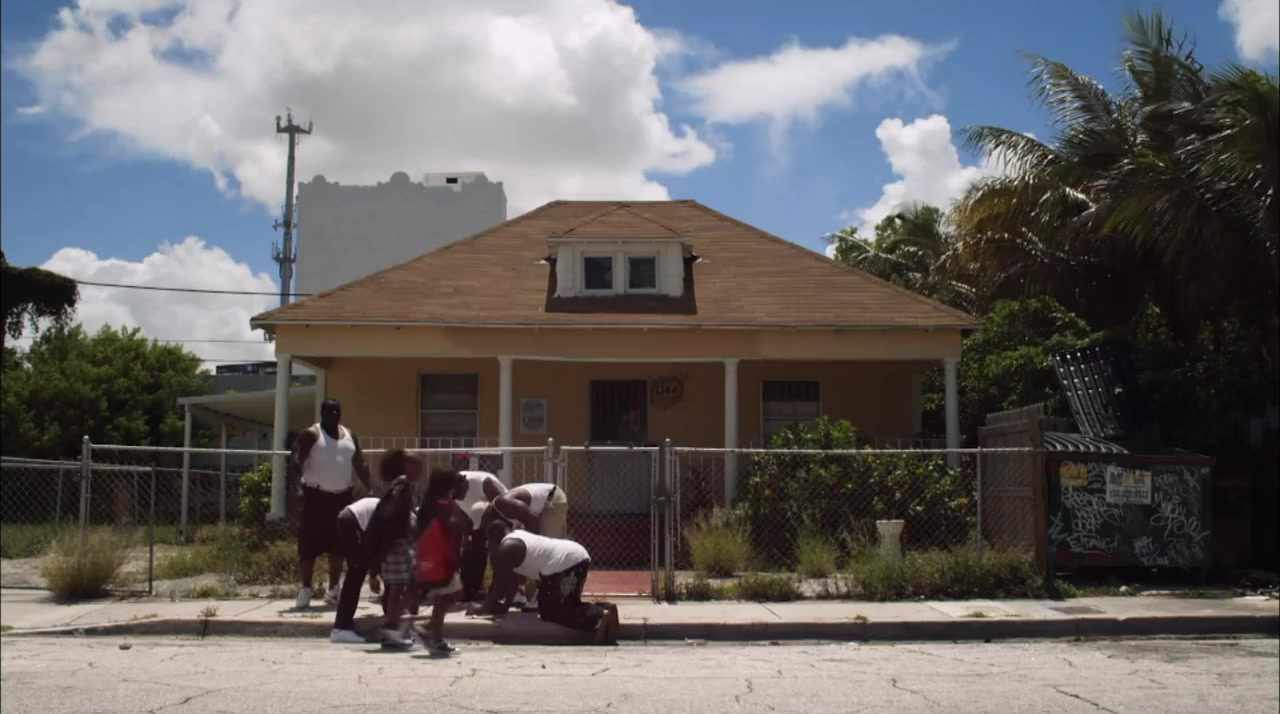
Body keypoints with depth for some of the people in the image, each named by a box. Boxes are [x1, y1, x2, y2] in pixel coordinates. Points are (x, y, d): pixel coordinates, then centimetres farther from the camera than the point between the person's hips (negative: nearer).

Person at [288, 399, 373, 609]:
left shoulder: (350, 435, 13)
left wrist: (370, 489, 7)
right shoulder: (311, 434, -5)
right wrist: (298, 483, -29)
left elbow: (360, 465, 16)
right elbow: (295, 460, -14)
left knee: (339, 545, 9)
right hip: (317, 495, -6)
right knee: (310, 544, -6)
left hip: (342, 496, 6)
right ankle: (305, 589, -1)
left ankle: (333, 589, 18)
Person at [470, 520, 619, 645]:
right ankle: (604, 610, 1)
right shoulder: (518, 538, 30)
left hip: (566, 563, -10)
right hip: (580, 557, 10)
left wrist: (485, 608, 16)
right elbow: (514, 580, 35)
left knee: (549, 611, -2)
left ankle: (600, 616, -20)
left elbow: (501, 584, 4)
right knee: (565, 605, 24)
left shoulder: (506, 548, 0)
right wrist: (505, 605, 37)